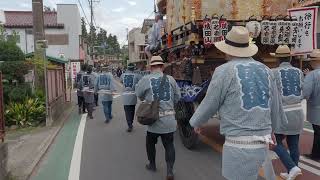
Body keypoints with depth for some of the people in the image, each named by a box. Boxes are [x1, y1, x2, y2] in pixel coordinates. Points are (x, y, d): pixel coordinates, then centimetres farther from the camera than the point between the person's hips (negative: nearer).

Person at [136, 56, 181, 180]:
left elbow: (139, 95, 4)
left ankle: (152, 165, 37)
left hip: (154, 118, -1)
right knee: (169, 145, 13)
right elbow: (177, 96, 6)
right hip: (169, 119, 2)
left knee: (150, 143, 21)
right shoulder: (171, 79, 0)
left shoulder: (145, 80, -8)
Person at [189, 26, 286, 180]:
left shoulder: (224, 71, -11)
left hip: (239, 145, -6)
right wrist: (270, 127, 35)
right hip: (262, 144, 7)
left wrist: (196, 122, 17)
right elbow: (275, 106, 16)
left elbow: (209, 106, -3)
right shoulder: (265, 70, 7)